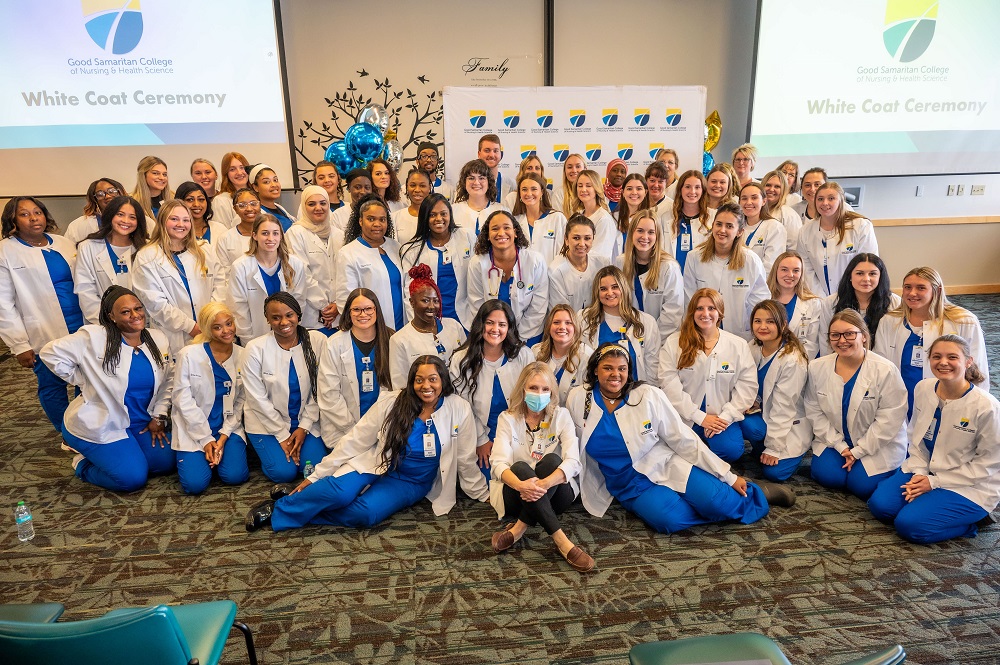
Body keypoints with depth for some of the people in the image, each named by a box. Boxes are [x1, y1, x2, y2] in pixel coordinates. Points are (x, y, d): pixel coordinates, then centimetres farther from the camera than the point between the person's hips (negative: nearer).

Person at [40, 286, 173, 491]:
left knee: (166, 463, -4)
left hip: (142, 423, 6)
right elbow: (50, 353, -12)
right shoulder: (93, 338, -17)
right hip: (99, 426, -6)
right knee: (133, 478, -13)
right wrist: (88, 381, -10)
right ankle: (84, 464, 16)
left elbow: (166, 382, 7)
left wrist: (159, 416, -1)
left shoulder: (158, 340, -1)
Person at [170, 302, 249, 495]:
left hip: (228, 427, 2)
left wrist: (224, 435, -11)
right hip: (193, 428, -2)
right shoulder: (189, 355, -10)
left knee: (235, 476, -17)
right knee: (195, 483, -17)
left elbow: (241, 402, 0)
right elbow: (183, 399, -10)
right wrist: (206, 439, -13)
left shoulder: (242, 356, -3)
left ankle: (216, 453, 16)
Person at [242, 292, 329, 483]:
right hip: (266, 422, -1)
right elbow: (258, 398, -11)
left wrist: (304, 427, -8)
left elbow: (319, 391, -5)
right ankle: (267, 448, 18)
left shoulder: (318, 341, -11)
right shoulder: (256, 348, -14)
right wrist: (283, 435, -11)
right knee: (284, 471, -15)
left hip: (305, 421, 2)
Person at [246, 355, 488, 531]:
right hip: (376, 464, 0)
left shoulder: (459, 410, -11)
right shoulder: (393, 403, -12)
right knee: (339, 491, -31)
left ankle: (298, 509, -10)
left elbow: (466, 460, 1)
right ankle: (280, 506, -6)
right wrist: (315, 476, -5)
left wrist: (483, 496, 7)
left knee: (365, 513, -29)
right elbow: (355, 441, -6)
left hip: (410, 483, 0)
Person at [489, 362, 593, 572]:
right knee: (521, 467, -33)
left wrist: (543, 484, -36)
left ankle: (519, 529, -28)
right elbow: (498, 464, -15)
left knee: (551, 460, -30)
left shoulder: (561, 416, -1)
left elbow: (573, 461, -16)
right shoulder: (507, 418, -1)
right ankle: (562, 542, -37)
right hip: (517, 493, 0)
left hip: (555, 493, 0)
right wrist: (521, 485, -39)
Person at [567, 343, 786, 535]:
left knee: (719, 503, -23)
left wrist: (728, 477, -5)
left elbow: (683, 439, -6)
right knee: (668, 519, -30)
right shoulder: (578, 398, -7)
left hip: (667, 466, -1)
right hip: (629, 485, 1)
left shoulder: (648, 396, -11)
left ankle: (756, 492, 10)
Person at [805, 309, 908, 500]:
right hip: (834, 439, 3)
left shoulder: (885, 370, -19)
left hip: (879, 444, -3)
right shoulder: (817, 367, -9)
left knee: (862, 486, -15)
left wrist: (858, 451, -16)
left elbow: (889, 418, -16)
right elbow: (814, 411, -5)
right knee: (827, 476, -14)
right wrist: (841, 446, -11)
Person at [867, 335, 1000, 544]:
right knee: (880, 505, -12)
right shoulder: (924, 388, -5)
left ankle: (973, 519, 5)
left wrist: (934, 482, -15)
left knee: (910, 525, -19)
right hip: (926, 470, 5)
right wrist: (919, 472, -9)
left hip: (969, 485, -5)